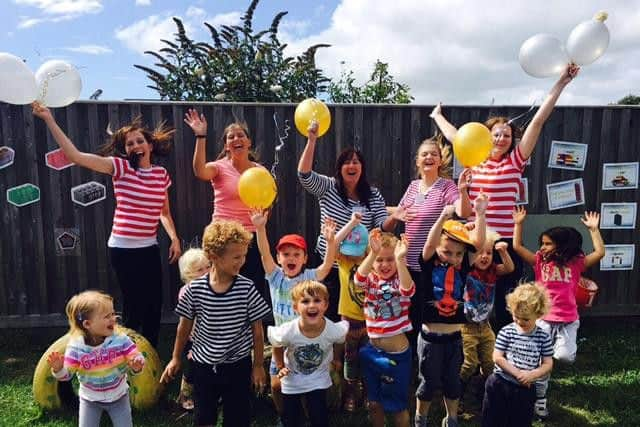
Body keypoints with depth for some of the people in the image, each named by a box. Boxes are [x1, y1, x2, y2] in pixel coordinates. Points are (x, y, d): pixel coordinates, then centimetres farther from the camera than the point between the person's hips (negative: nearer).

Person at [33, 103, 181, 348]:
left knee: (155, 305, 11)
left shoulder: (161, 174, 5)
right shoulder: (120, 167, -7)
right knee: (134, 307, 5)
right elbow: (75, 155, -16)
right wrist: (49, 119, -19)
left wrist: (174, 238, 3)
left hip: (149, 248, 4)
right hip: (123, 249, -4)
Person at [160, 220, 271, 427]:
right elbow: (185, 326, 2)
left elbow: (257, 331, -6)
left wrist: (258, 366, 0)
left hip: (238, 365, -1)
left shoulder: (247, 289, -16)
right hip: (203, 365, 1)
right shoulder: (195, 289, -14)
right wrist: (175, 359, 10)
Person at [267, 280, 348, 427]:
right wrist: (281, 367, -3)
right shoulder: (287, 332, -34)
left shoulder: (335, 330, -30)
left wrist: (336, 359, 11)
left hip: (318, 381, 0)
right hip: (292, 381, 0)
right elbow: (277, 347, -9)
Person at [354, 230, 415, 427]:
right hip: (373, 350, 3)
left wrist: (400, 259, -45)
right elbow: (359, 279, -26)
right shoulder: (371, 279, -3)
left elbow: (408, 290, -32)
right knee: (374, 402, 18)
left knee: (398, 404, 12)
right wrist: (373, 252, -40)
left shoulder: (401, 280, -9)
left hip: (398, 352, -3)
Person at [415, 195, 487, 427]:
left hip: (454, 337, 3)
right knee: (428, 382, 12)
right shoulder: (430, 264, -10)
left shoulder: (462, 266, -2)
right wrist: (443, 217, -41)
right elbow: (429, 244, -29)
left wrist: (480, 214, -20)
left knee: (453, 381, 19)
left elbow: (478, 242, -12)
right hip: (430, 337, -3)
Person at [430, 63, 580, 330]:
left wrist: (561, 83, -9)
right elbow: (452, 134, 23)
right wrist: (437, 116, 37)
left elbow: (539, 121, -5)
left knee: (504, 307, 5)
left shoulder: (515, 161, 1)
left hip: (505, 245, -2)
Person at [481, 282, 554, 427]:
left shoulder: (543, 337, -5)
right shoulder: (506, 332, -9)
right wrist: (518, 373, -19)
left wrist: (532, 375, -18)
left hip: (525, 390, 1)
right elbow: (497, 358, -11)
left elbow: (548, 364, -1)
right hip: (499, 385, -1)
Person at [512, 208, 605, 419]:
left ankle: (563, 344, 17)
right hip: (544, 319, 1)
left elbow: (600, 253, -10)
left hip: (569, 320, 0)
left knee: (565, 357, -19)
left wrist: (593, 229, -13)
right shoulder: (540, 261, 0)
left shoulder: (576, 262, 0)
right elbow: (517, 247, -7)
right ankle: (540, 400, 21)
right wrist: (519, 224, -11)